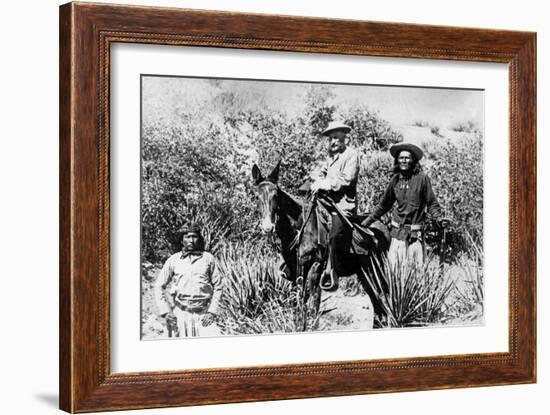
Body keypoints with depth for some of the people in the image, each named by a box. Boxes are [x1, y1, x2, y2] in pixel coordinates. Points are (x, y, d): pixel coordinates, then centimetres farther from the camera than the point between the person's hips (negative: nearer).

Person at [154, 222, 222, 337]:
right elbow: (159, 286, 8)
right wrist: (165, 312, -2)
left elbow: (217, 287, 7)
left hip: (204, 314, 0)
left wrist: (212, 312, -2)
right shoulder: (173, 260, 3)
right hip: (180, 314, 0)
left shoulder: (208, 258, 3)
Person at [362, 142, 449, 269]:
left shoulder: (421, 178, -5)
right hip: (398, 233, 3)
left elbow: (432, 204, 1)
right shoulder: (395, 179, 7)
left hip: (415, 235, -3)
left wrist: (438, 218, -17)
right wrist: (367, 221, 22)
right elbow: (384, 205, 20)